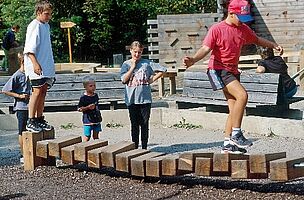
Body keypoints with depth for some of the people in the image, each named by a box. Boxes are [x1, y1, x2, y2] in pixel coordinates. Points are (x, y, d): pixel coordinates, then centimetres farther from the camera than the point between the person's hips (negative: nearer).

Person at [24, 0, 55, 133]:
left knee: (43, 92, 9)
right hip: (37, 67, -8)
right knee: (37, 91, -10)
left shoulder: (46, 25, 17)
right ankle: (31, 122, -8)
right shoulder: (34, 26, -10)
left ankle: (40, 120, 15)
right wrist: (35, 63, -24)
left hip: (47, 66, 8)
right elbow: (29, 48, -16)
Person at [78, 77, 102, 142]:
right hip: (88, 120, -6)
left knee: (96, 136, 13)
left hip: (96, 119, 6)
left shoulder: (96, 95, 8)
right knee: (87, 136, -6)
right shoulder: (83, 98, -12)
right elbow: (79, 109, -9)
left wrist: (99, 116, 17)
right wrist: (88, 107, -23)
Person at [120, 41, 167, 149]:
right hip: (132, 99, 0)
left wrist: (152, 79, 0)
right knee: (134, 124, 5)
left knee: (144, 124, 3)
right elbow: (124, 79, -8)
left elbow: (162, 70, 7)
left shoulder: (147, 63, 4)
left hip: (145, 98, 0)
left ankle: (144, 147, 10)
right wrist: (133, 66, -7)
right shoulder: (126, 64, 5)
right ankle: (135, 147, 11)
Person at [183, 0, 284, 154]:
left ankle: (228, 144, 13)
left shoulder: (243, 29, 10)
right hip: (218, 69, -8)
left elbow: (257, 40, 28)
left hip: (233, 71, 8)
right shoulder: (217, 29, -10)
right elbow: (205, 49, -19)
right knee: (242, 95, -25)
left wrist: (274, 46, 22)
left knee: (235, 109, 6)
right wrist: (193, 60, -36)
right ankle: (236, 134, -17)